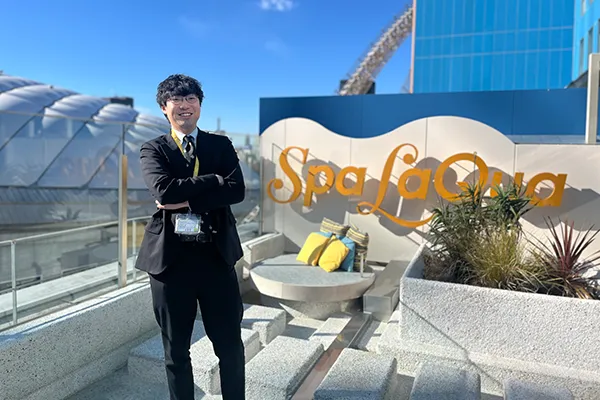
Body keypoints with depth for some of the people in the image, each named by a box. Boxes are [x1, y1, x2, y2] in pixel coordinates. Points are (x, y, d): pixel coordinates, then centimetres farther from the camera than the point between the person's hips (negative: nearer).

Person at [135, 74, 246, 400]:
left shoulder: (222, 145, 9)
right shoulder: (153, 149, 5)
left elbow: (237, 191, -8)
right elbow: (164, 190, -15)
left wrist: (187, 200, -13)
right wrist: (216, 180, -11)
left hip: (216, 255, 1)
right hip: (170, 257, 0)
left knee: (230, 344, 11)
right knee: (176, 350, 14)